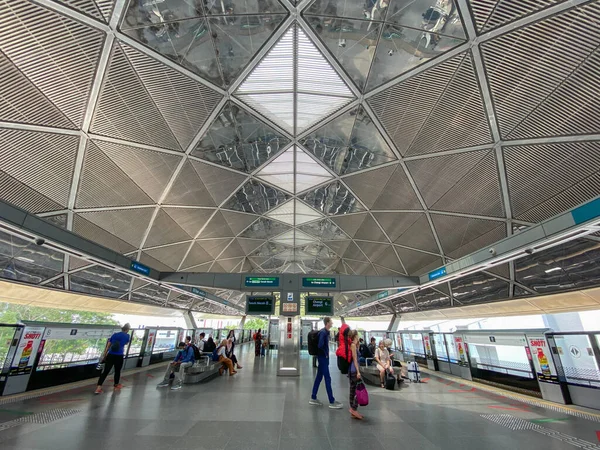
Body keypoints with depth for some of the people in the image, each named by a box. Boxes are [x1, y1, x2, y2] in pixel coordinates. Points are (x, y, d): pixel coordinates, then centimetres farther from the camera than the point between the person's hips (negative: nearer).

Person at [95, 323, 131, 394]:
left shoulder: (115, 334, 6)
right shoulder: (127, 336, -4)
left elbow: (108, 346, 9)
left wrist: (104, 355, 17)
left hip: (110, 355, 3)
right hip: (119, 357, -3)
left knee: (105, 371, 5)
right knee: (117, 371, 17)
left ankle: (98, 388, -4)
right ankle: (116, 385, 35)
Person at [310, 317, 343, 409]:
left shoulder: (325, 331, 9)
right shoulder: (323, 332, -21)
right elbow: (320, 345, -29)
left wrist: (326, 354, 9)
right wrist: (325, 354, -15)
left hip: (322, 357, 9)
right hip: (323, 357, -9)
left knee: (319, 377, 15)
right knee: (327, 379, -2)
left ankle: (313, 398, 24)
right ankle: (332, 402, 6)